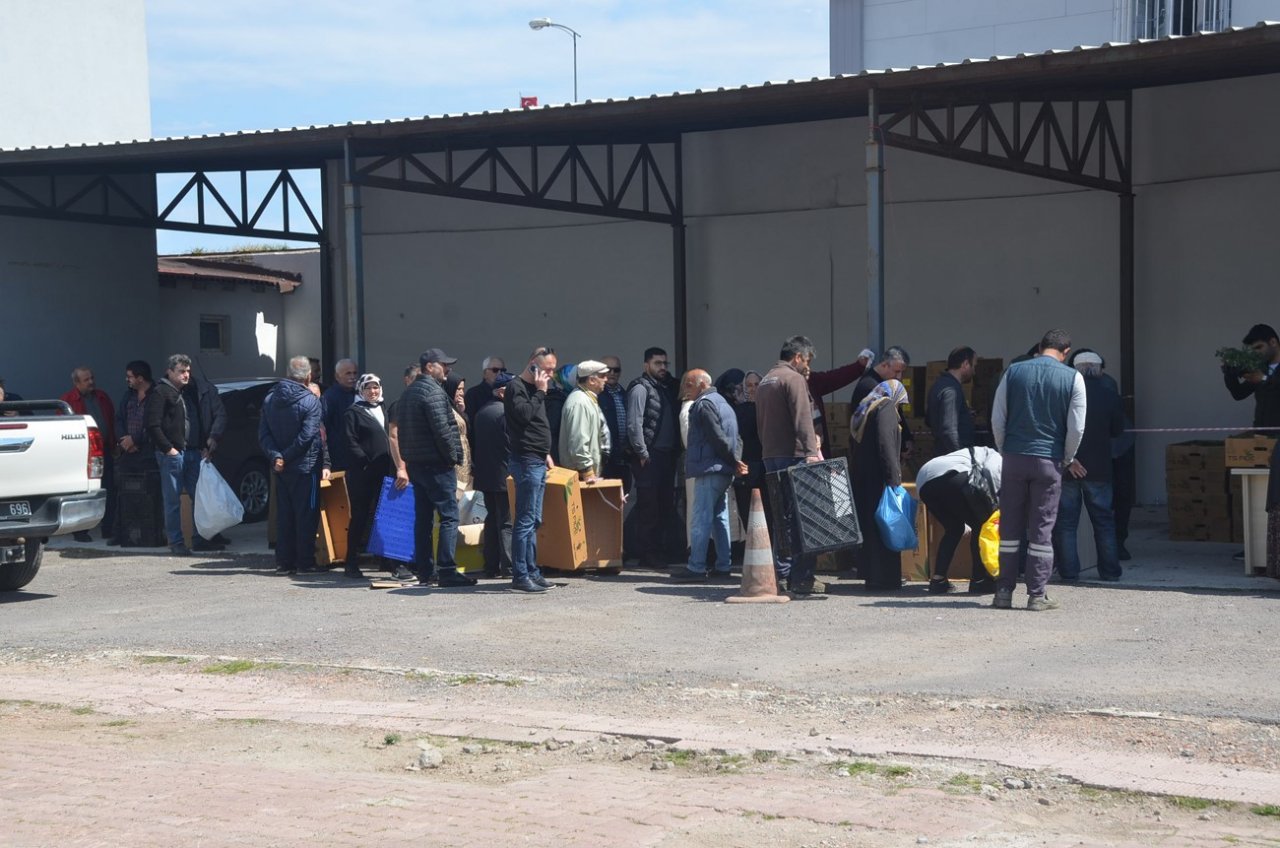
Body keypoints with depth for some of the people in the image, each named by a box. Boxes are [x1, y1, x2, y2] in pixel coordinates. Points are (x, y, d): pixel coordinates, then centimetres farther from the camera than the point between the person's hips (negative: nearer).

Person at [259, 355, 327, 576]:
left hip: (281, 469, 6)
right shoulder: (310, 401, -12)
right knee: (306, 515, 0)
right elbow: (307, 436, -19)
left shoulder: (270, 400, 7)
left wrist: (276, 456, -10)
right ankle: (305, 563, 1)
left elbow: (263, 434, 0)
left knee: (284, 515, 11)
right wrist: (285, 457, -12)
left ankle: (284, 562, 13)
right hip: (305, 467, -6)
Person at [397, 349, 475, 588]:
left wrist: (408, 459, 15)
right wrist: (452, 456, -9)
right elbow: (442, 430, -20)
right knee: (449, 516, -8)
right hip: (436, 465, -10)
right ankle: (446, 571, -13)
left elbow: (402, 429, 17)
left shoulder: (408, 393, 15)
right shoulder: (434, 392, -14)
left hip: (415, 463, 10)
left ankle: (425, 570, 15)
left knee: (423, 517, 12)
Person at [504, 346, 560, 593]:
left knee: (533, 521, 12)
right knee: (525, 521, -9)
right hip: (526, 461, -10)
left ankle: (532, 571, 17)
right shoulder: (516, 387, -9)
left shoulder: (534, 389, 19)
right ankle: (520, 576, -8)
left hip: (537, 462, 10)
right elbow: (525, 414, -24)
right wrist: (540, 392, -15)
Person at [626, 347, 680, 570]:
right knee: (648, 507, -5)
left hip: (666, 455, 8)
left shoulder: (666, 388, 19)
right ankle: (646, 554, -1)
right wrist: (642, 453, -15)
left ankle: (658, 550, 18)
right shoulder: (640, 388, -7)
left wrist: (675, 450, 10)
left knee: (665, 506, 10)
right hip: (649, 457, -8)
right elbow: (634, 424, -14)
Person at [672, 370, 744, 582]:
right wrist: (735, 461, 7)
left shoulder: (704, 404, -10)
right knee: (720, 517, 11)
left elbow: (718, 437, -17)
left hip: (709, 469, -10)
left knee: (701, 519, -9)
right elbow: (736, 438, 19)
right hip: (724, 471, 10)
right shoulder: (723, 403, 21)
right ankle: (723, 565, 12)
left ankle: (696, 567, -10)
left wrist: (734, 460, -8)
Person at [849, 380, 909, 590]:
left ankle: (869, 573, 16)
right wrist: (894, 477, -21)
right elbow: (885, 444, -19)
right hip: (879, 478, -9)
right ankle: (885, 577, -6)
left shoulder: (863, 410, 19)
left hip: (861, 476, 9)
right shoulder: (887, 408, -8)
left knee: (868, 524, 12)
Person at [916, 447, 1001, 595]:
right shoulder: (994, 456, 24)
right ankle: (980, 580, 6)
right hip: (950, 476, -8)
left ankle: (937, 580, 14)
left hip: (923, 483, 8)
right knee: (981, 525, 8)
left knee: (954, 529, 23)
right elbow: (991, 472, -2)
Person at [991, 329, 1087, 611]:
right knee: (1042, 529, 3)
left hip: (1014, 458, 2)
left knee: (1010, 526, 8)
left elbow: (997, 420, 4)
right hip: (1048, 461, -2)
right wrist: (1067, 460, 13)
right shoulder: (1072, 378, -2)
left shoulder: (1013, 372, 4)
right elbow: (1076, 428, -2)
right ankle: (1037, 594, 4)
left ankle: (1004, 591, 9)